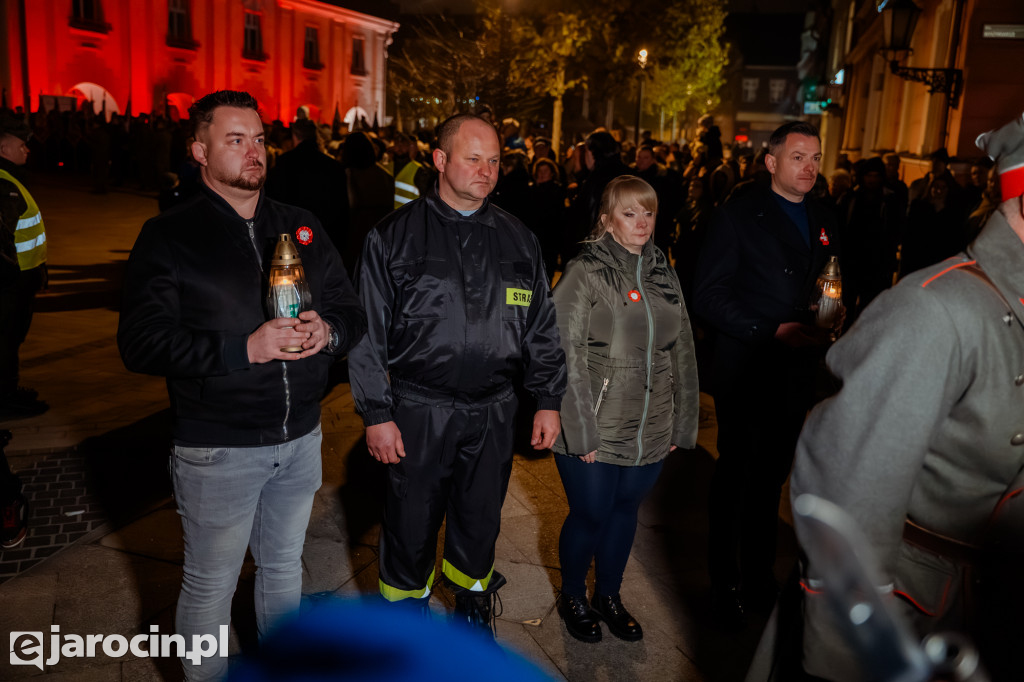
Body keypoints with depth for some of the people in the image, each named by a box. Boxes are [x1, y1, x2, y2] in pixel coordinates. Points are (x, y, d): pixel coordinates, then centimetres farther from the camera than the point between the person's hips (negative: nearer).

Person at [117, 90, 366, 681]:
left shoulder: (303, 228, 6)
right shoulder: (170, 236, -7)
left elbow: (353, 311, 9)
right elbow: (141, 342, -15)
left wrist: (328, 331, -15)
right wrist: (246, 348, -24)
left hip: (300, 439, 5)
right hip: (217, 448, -4)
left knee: (284, 566, 23)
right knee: (211, 585, 12)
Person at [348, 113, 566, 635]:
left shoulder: (518, 240, 5)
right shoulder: (395, 236, -5)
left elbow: (542, 327, 10)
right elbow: (369, 333, -5)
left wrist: (548, 400, 7)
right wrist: (376, 414, -8)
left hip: (493, 413, 3)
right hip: (417, 411, -3)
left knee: (480, 521, 18)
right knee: (411, 524, 10)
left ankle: (473, 609, 43)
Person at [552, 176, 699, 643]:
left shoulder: (664, 277, 7)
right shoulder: (584, 274, -10)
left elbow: (682, 355, 10)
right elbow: (567, 355, -15)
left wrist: (681, 424, 8)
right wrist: (581, 429, -17)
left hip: (649, 430, 5)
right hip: (593, 432, -5)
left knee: (625, 511, 18)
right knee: (589, 516, 8)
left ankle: (608, 595, 41)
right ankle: (572, 597, 35)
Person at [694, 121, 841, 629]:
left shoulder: (823, 220, 10)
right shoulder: (737, 216, -7)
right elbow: (708, 295, -14)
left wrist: (826, 324, -4)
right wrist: (774, 331, -20)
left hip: (797, 373, 5)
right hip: (745, 372, -5)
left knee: (771, 479, 17)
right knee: (733, 477, 7)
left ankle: (759, 579, 34)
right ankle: (724, 586, 24)